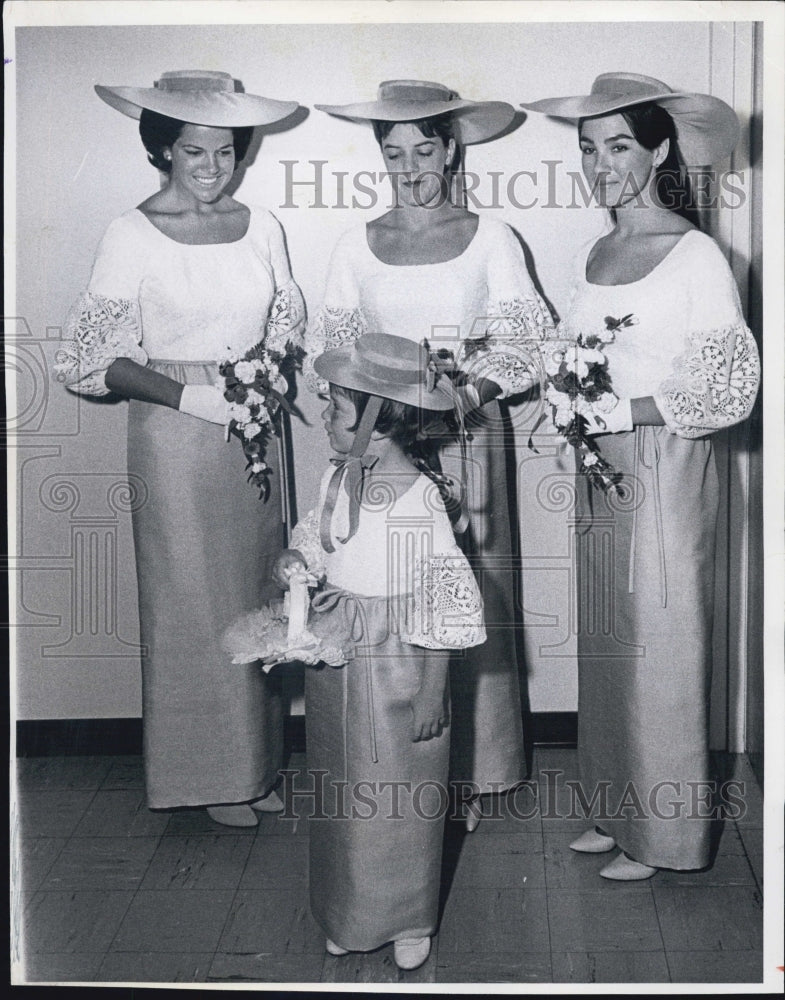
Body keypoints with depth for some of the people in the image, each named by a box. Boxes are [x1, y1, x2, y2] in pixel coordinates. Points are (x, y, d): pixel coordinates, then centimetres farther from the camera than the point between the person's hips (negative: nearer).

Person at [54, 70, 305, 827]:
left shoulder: (261, 227, 5)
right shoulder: (133, 235, -7)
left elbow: (288, 331, 15)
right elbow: (92, 358, -9)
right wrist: (186, 391, -19)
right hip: (174, 436, -4)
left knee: (256, 592, 10)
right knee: (192, 600, 3)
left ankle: (257, 765, 24)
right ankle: (210, 774, 17)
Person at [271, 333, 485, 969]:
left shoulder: (417, 497, -21)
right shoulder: (337, 480, 0)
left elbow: (447, 602, -17)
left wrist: (432, 692, -15)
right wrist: (296, 559, -6)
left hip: (397, 671, -6)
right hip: (335, 665, 7)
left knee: (402, 796, 8)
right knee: (342, 793, 17)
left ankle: (411, 921, 28)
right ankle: (349, 916, 34)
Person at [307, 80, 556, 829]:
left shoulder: (490, 238, 4)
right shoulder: (356, 246, 9)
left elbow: (522, 343, 1)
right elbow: (330, 347, 9)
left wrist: (468, 392, -16)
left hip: (465, 431, -1)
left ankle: (468, 771, 12)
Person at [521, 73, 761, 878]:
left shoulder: (696, 255, -10)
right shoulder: (591, 255, 11)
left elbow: (727, 389, -13)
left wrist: (624, 409, -20)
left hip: (665, 470, -7)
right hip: (598, 469, 7)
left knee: (659, 647, 3)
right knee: (605, 644, 13)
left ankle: (661, 835, 18)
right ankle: (617, 811, 28)